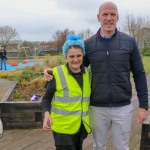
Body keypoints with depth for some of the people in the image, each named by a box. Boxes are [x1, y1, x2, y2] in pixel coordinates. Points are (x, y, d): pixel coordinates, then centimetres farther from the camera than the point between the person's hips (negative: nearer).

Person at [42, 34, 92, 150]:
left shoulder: (88, 73, 0)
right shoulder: (57, 73, -15)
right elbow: (46, 98, -7)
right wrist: (47, 114, -24)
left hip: (81, 125, 5)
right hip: (63, 127, -5)